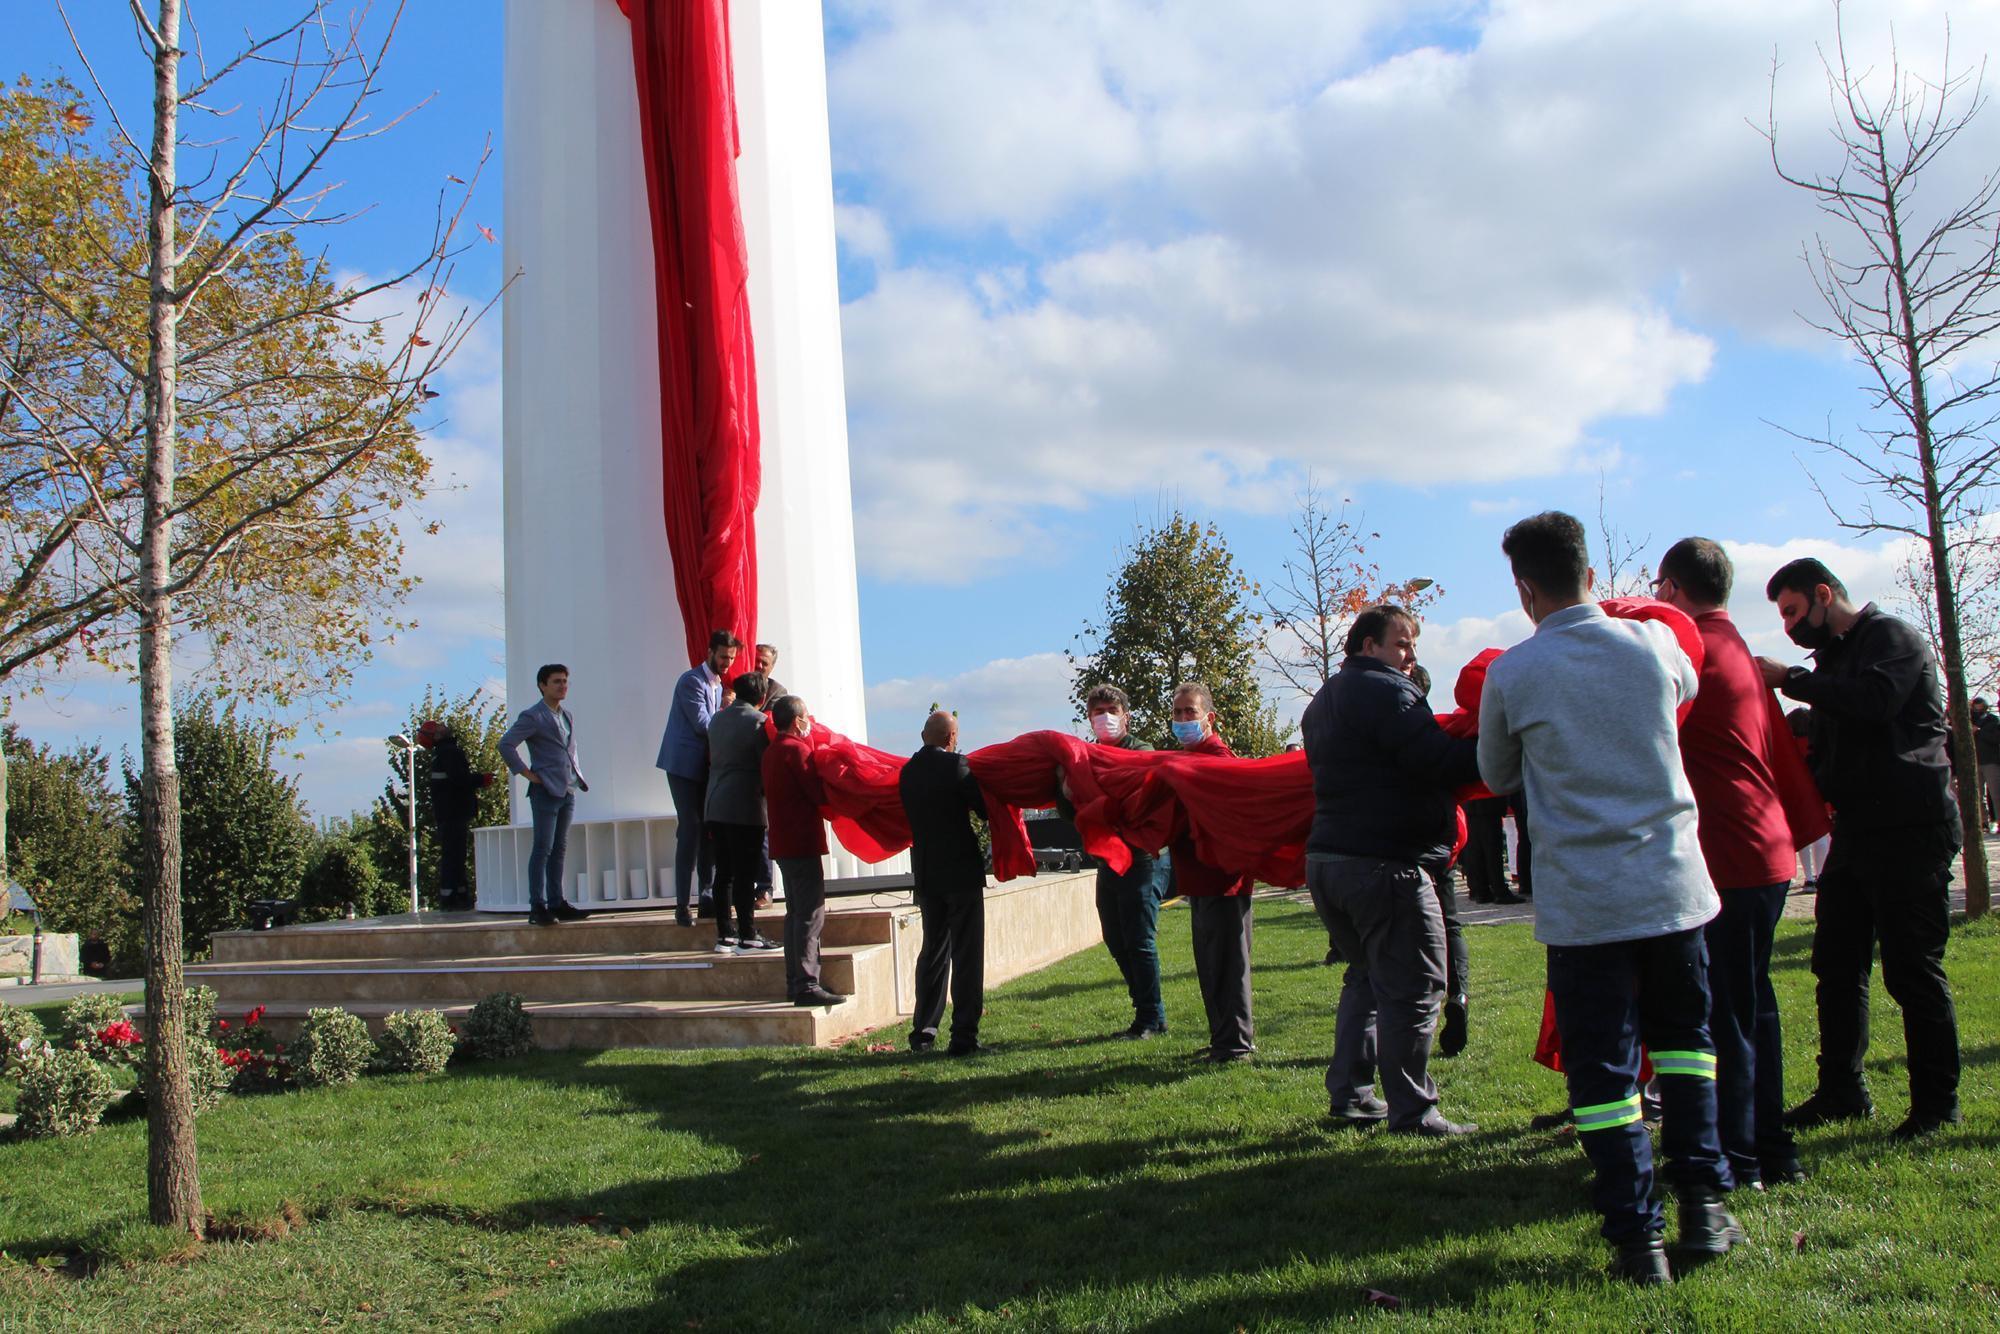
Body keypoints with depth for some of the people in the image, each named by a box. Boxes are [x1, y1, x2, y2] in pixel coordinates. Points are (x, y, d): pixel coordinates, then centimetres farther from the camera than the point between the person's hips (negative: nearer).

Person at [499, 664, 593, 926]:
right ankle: (537, 907, -7)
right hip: (545, 791, -8)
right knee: (543, 848, -8)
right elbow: (506, 744, -14)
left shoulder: (568, 716, 18)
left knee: (559, 849, 10)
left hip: (568, 791, 8)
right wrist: (527, 773, -13)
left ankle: (557, 904, 14)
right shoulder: (532, 716, -7)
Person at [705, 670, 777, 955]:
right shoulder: (758, 721, -9)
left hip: (715, 807, 7)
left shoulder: (717, 719, 13)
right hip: (745, 808, -7)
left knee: (724, 872, 10)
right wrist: (767, 792, 6)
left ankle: (724, 935, 12)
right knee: (745, 874, -5)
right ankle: (747, 937, -3)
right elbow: (767, 763, -9)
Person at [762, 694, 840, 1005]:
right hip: (802, 842, -10)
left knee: (795, 912, 15)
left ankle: (795, 982, 19)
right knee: (810, 914, -10)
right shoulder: (797, 750, -14)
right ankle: (806, 985, -13)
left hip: (783, 842, 10)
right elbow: (820, 794, -17)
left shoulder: (771, 752, 15)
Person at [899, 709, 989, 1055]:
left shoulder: (907, 770, 5)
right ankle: (964, 1036, -1)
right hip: (961, 870, -6)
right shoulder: (956, 765, -13)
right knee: (966, 953, 0)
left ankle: (923, 1032, 18)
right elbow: (985, 808, -10)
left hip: (924, 871, 6)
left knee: (933, 948, 16)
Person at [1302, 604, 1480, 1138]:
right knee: (1413, 989, -2)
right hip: (1383, 864, -10)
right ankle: (1412, 1112, 2)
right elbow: (1437, 760, -18)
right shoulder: (1385, 691, -11)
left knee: (1368, 977, 21)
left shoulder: (1324, 701, 20)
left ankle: (1348, 1094, 22)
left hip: (1325, 858, 10)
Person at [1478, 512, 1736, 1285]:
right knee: (1683, 1038, 21)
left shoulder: (1511, 674, -8)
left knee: (1601, 1067, 5)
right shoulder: (1653, 643, -2)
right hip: (1672, 885, 3)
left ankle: (1637, 1236, 6)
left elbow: (1496, 777, 9)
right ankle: (1702, 1206, 20)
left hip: (1581, 901, -3)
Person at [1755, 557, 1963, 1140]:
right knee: (1837, 966, 10)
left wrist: (1791, 679, -18)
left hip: (1909, 829, -9)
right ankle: (1842, 1092, 19)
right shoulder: (1834, 658, 20)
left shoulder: (1893, 637, -6)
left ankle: (1937, 1104, 7)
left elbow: (1875, 699, -27)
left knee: (1911, 970, -4)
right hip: (1855, 831, 9)